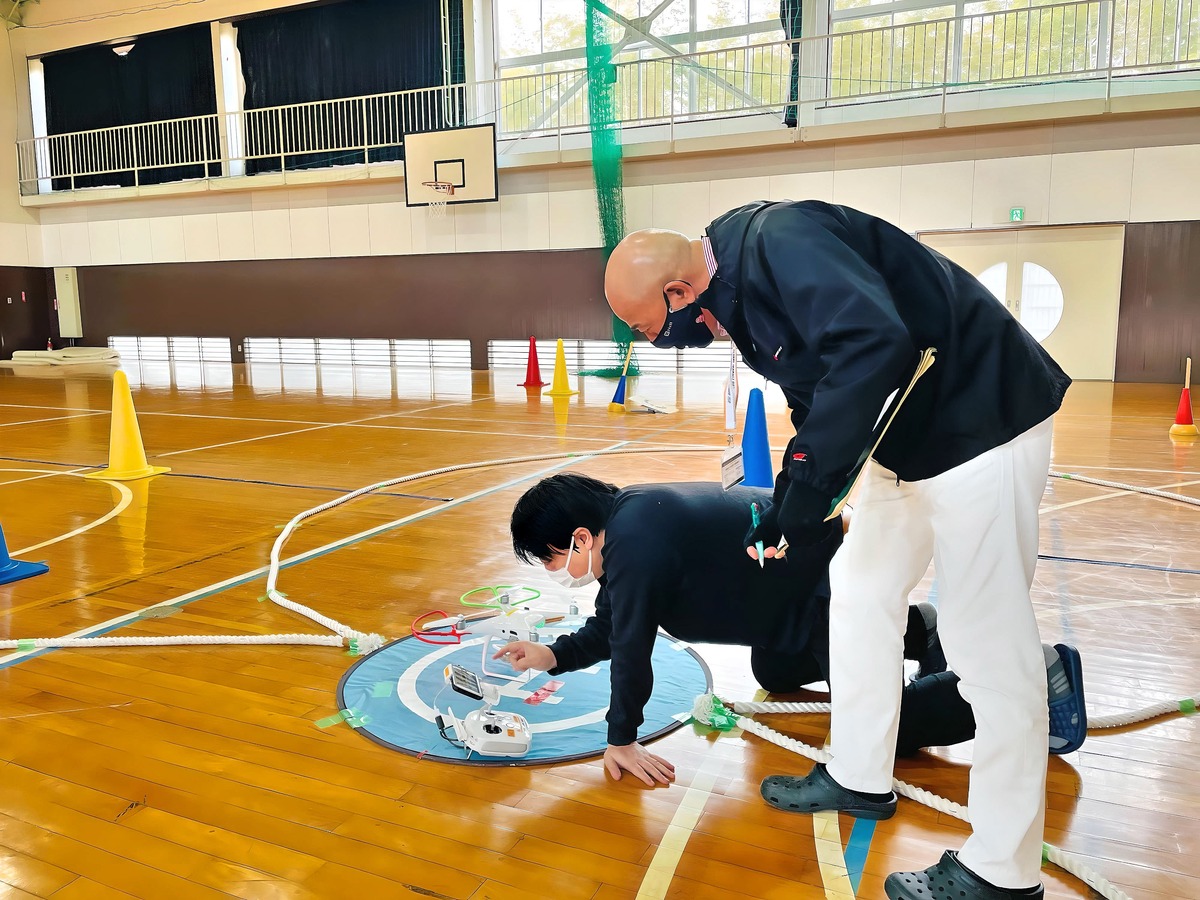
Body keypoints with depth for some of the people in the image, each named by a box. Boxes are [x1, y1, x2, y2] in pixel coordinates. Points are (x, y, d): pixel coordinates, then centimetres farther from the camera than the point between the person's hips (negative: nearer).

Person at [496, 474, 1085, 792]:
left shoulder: (636, 545, -28)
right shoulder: (624, 519, 3)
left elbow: (631, 647, -23)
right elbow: (611, 627, 14)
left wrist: (622, 740, -12)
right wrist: (553, 657, 8)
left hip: (830, 585, -10)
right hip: (804, 571, 10)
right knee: (774, 675, 29)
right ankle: (917, 629, 31)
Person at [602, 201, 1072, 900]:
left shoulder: (782, 240, -24)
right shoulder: (739, 289, 6)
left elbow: (874, 341, -37)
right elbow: (813, 393, 14)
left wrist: (810, 483, -31)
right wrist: (783, 506, 11)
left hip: (983, 420, -10)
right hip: (911, 436, 10)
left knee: (989, 645, -2)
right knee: (859, 592, 16)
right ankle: (861, 780, 33)